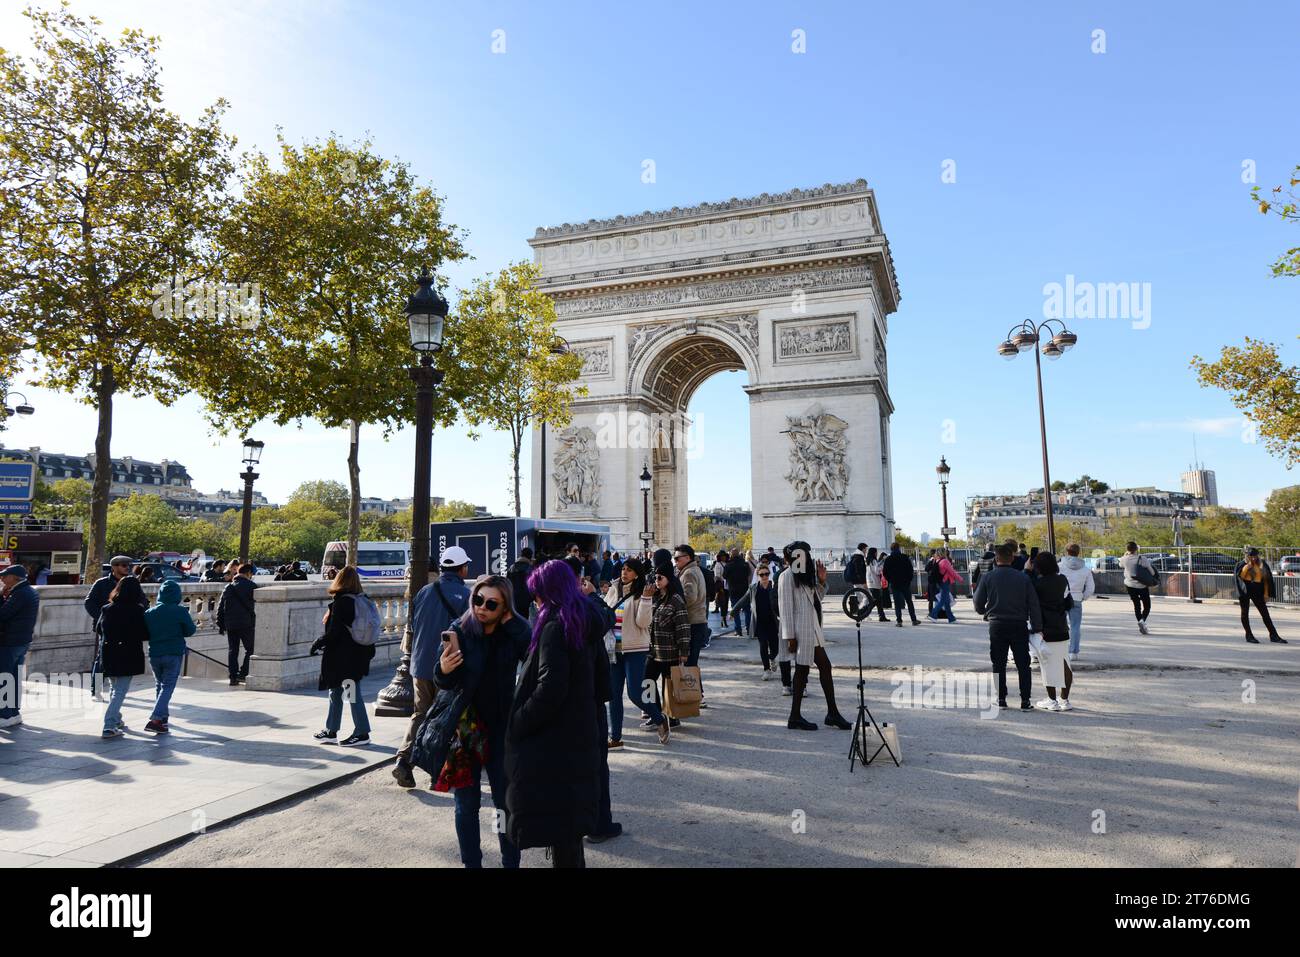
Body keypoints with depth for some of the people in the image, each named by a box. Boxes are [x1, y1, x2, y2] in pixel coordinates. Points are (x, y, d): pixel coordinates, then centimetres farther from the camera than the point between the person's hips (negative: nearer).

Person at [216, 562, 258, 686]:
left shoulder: (228, 587, 12)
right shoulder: (251, 586, -5)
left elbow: (220, 607, 13)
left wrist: (220, 625, 17)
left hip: (230, 625, 5)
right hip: (246, 624, -5)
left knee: (233, 651, 10)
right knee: (250, 649, 5)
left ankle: (233, 677, 10)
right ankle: (243, 674, -3)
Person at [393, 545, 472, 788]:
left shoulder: (424, 592, 5)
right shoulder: (466, 595, -11)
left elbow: (413, 625, 14)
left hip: (420, 665, 4)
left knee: (420, 713, 15)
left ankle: (404, 759, -2)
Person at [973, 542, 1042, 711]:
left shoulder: (987, 578, -4)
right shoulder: (1023, 577, -4)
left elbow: (978, 605, 1)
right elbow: (1033, 604, -3)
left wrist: (985, 613, 23)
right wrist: (1037, 628, 2)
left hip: (996, 626, 0)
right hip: (1019, 625, 0)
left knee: (999, 664, 10)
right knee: (1023, 665, 8)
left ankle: (1001, 699, 12)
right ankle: (1025, 701, 7)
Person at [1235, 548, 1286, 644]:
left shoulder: (1262, 564, 6)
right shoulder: (1242, 564, -1)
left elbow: (1266, 579, 8)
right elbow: (1240, 576, -12)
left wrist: (1266, 593, 4)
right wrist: (1248, 566, -15)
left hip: (1257, 591, 2)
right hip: (1245, 590, -2)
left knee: (1265, 613, 2)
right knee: (1245, 612, 2)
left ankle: (1273, 635, 6)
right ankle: (1249, 635, 9)